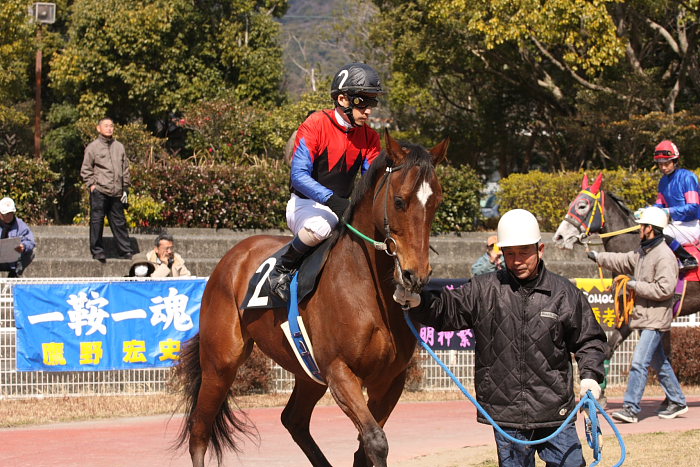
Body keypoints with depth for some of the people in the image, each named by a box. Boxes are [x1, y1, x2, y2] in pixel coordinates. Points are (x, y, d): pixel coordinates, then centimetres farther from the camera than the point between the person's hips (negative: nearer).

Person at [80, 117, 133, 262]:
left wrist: (125, 188, 13)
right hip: (99, 191, -3)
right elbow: (86, 169, 4)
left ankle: (125, 251, 11)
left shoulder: (119, 147, 15)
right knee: (97, 222, -2)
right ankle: (98, 252, 4)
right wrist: (91, 184, -6)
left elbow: (125, 169, 18)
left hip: (116, 192, 3)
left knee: (119, 222, 7)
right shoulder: (93, 147, 3)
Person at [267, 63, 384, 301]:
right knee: (319, 227, -40)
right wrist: (333, 201, -38)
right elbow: (299, 176, -24)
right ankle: (282, 268, -14)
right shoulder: (315, 125, -15)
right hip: (305, 203, -6)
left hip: (344, 207, 6)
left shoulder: (369, 137, 3)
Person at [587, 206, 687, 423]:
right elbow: (624, 261, 29)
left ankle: (631, 408, -15)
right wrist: (598, 257, 32)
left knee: (639, 362, -14)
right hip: (644, 317, 10)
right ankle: (677, 402, 27)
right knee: (659, 363, 17)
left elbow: (664, 289, -26)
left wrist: (636, 285, -19)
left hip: (655, 319, -10)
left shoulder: (664, 256, -19)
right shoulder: (643, 252, 11)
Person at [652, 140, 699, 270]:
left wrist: (670, 211, -30)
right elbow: (660, 205, 13)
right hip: (677, 224, 9)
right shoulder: (664, 181, 11)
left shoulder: (687, 177, -13)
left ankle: (688, 259, -18)